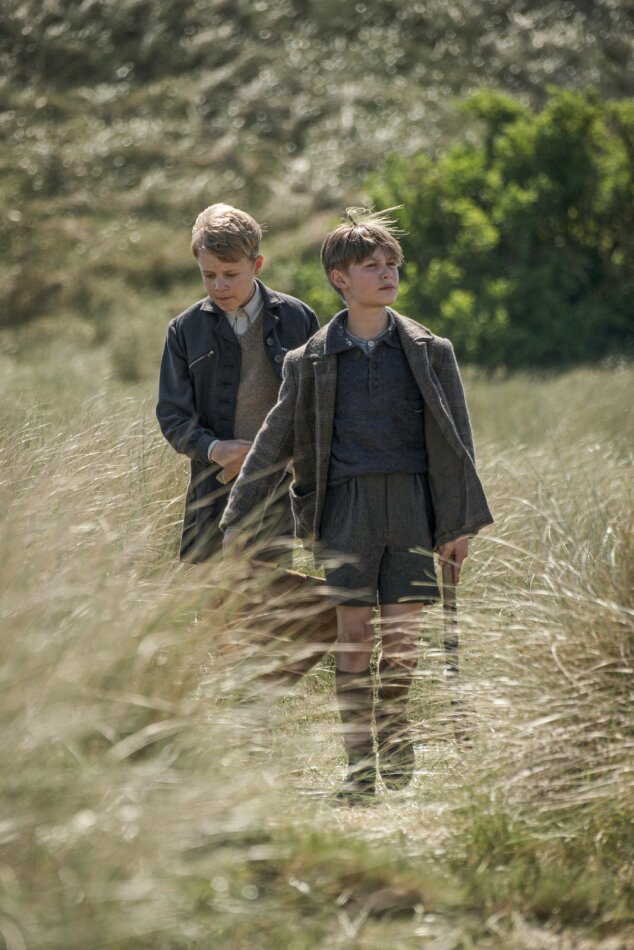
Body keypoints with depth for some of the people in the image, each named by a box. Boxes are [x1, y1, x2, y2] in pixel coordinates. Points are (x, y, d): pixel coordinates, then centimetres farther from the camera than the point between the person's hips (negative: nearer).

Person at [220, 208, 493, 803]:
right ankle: (358, 764, 4)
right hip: (347, 503, 0)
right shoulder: (313, 361, 6)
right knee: (353, 635, -4)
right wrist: (236, 519, 10)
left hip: (411, 502, 1)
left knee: (401, 634, -1)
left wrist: (460, 524, 2)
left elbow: (456, 443, 8)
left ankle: (394, 724, 24)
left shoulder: (429, 352, 7)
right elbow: (274, 443, 11)